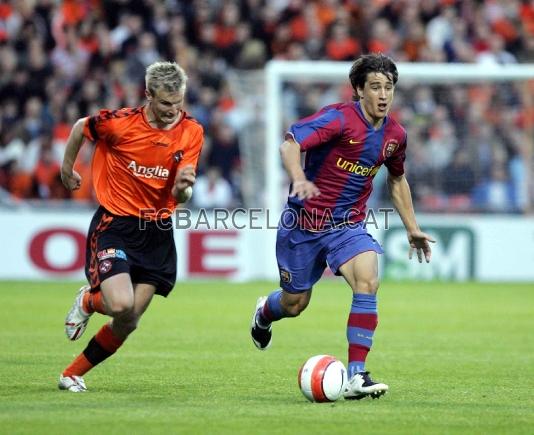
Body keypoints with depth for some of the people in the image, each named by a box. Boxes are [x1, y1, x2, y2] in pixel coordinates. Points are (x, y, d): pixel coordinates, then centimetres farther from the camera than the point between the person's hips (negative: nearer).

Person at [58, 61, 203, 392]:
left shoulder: (191, 132, -5)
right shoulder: (119, 122, -14)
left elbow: (180, 197, -9)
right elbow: (80, 128, 8)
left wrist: (183, 186, -32)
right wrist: (67, 169, 18)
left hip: (157, 232, 3)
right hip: (114, 224, -3)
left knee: (127, 324, 2)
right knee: (121, 306, -23)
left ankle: (73, 374, 24)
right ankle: (89, 301, 15)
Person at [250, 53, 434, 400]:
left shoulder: (395, 135, 1)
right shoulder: (339, 118, -18)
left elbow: (397, 180, 21)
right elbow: (289, 145, -29)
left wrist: (412, 229, 21)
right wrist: (299, 179, -49)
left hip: (348, 225, 4)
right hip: (304, 222, -4)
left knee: (368, 279, -25)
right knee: (295, 303, 9)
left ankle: (356, 376, -23)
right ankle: (264, 313, 50)